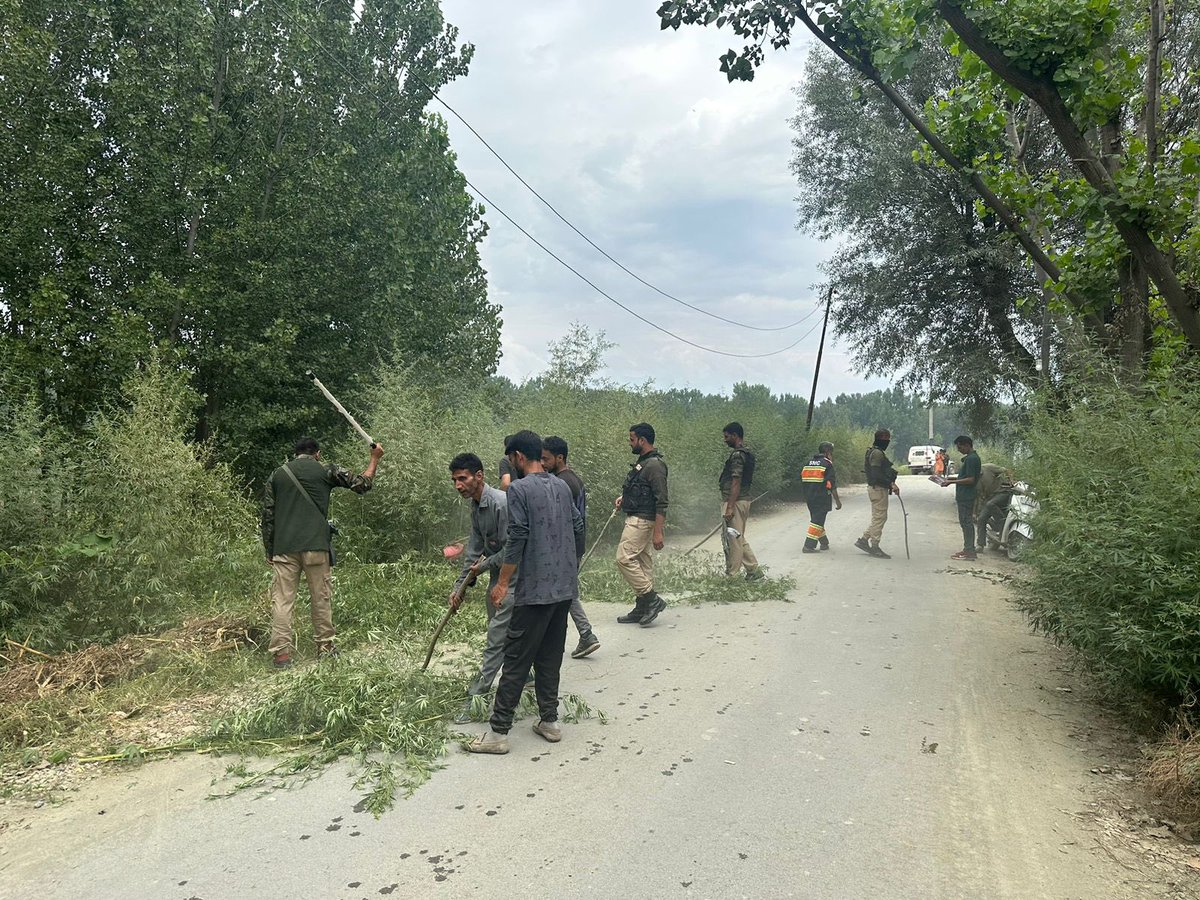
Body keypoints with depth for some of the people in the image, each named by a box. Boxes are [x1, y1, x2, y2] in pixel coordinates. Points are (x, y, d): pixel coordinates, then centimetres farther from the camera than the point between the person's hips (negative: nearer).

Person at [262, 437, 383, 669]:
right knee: (321, 597, 8)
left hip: (283, 548, 2)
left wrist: (269, 550, 16)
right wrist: (375, 458, 25)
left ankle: (281, 653, -3)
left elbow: (267, 515, 11)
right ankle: (325, 647, 15)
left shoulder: (277, 475, 14)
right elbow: (363, 484, 11)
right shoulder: (326, 471, 5)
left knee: (282, 600, 1)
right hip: (315, 546, -2)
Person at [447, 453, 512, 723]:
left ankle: (476, 698, -4)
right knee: (507, 634, 17)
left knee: (497, 639, -7)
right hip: (497, 574, 10)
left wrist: (484, 566, -10)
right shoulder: (476, 506, 7)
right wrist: (460, 585, 9)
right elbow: (474, 548, 13)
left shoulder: (502, 503, -23)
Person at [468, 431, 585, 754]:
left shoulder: (519, 489, -11)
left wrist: (503, 583, -9)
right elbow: (578, 529, 15)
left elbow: (517, 539, -16)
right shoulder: (562, 486, 10)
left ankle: (499, 732, 3)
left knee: (516, 660, -2)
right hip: (565, 587, 7)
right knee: (550, 657, 16)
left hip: (535, 590, -7)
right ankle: (549, 721, 21)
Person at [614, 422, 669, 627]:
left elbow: (661, 502, -22)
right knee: (642, 562, 12)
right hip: (636, 519, 10)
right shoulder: (643, 461, 14)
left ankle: (652, 600, -5)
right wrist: (624, 497, 12)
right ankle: (642, 609, 18)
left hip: (642, 521, -10)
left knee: (625, 558, -12)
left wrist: (658, 532, -24)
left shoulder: (654, 465, -18)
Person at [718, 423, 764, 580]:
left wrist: (730, 507, -22)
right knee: (739, 539, 16)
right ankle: (755, 572, 18)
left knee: (732, 539, -3)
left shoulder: (737, 455, -15)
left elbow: (736, 483, -21)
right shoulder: (747, 453, 15)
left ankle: (730, 576, 3)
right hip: (744, 500, 10)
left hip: (735, 502, -10)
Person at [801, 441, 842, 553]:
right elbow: (832, 484, -12)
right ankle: (808, 546, -8)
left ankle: (824, 542, 29)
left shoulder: (809, 463, 12)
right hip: (822, 498, -7)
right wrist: (837, 500, -8)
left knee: (817, 519, 18)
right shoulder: (827, 464, -8)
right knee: (817, 521, -4)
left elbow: (802, 479, 15)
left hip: (809, 497, 7)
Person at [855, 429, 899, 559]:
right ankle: (875, 547, 1)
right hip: (878, 489, -10)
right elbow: (876, 475, -24)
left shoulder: (875, 452, 17)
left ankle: (863, 540, 18)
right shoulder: (877, 453, -16)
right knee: (879, 517, -4)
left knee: (879, 517, 15)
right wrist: (891, 484, -23)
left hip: (877, 488, 10)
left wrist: (891, 484, 19)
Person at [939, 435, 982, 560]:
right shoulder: (970, 457, 15)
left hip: (966, 497, -10)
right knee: (966, 522, 14)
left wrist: (952, 482, -18)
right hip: (964, 496, 10)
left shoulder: (971, 459, -18)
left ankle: (970, 552, -4)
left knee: (966, 522, -7)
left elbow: (970, 479, -22)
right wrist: (953, 478, 14)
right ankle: (968, 549, 21)